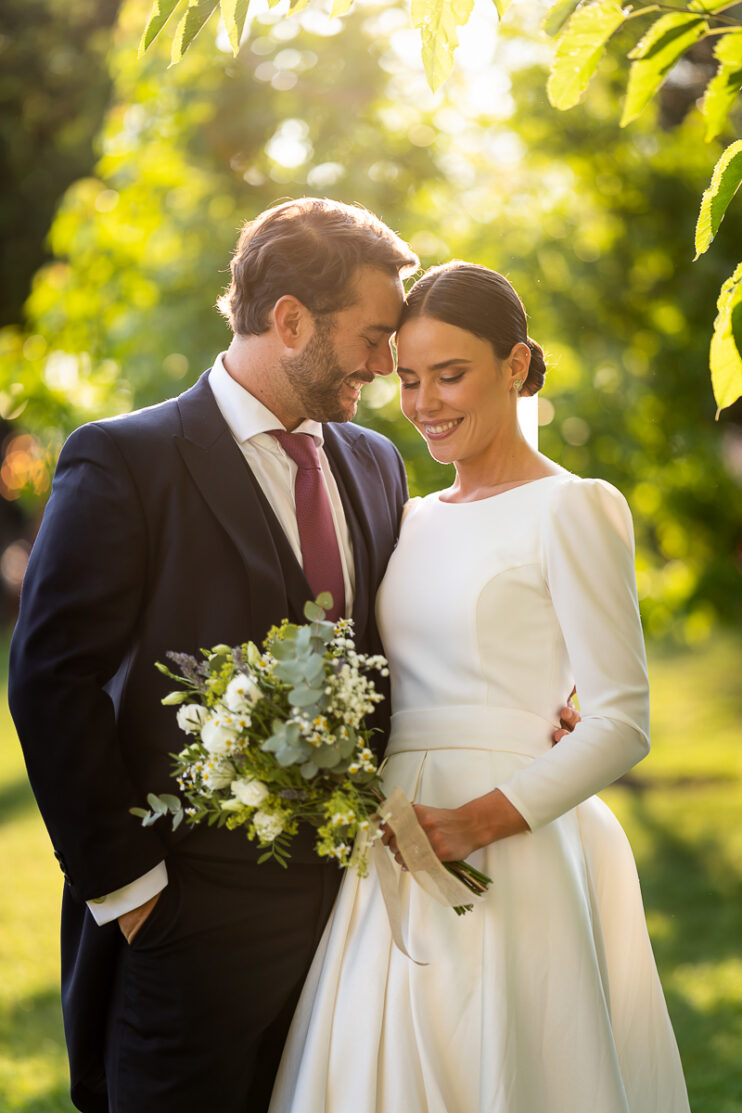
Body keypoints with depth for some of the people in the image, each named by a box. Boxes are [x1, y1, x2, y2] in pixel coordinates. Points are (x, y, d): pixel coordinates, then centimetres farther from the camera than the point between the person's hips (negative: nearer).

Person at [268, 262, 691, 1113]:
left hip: (510, 859, -6)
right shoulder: (415, 521, 15)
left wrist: (481, 820, -20)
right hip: (395, 862, 6)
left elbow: (621, 723, -11)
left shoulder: (571, 509, -6)